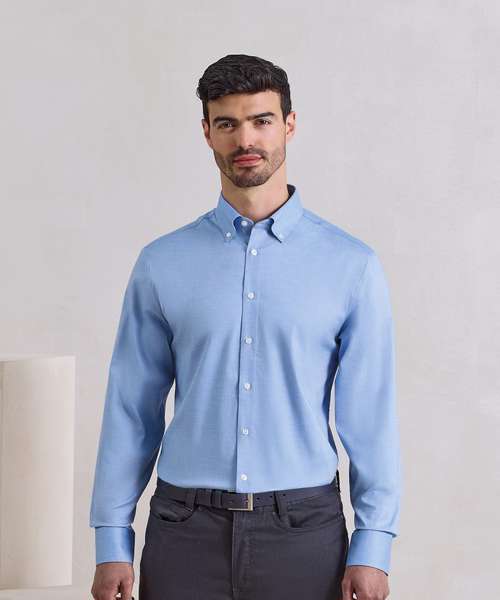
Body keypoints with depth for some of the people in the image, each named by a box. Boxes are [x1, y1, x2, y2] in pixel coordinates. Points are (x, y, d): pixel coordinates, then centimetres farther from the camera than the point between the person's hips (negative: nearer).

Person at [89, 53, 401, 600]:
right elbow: (131, 409, 4)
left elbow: (371, 413, -1)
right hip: (187, 531, 1)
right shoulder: (161, 264, 3)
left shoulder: (351, 266, 0)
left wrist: (373, 548, -6)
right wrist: (112, 545, 1)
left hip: (303, 532, -1)